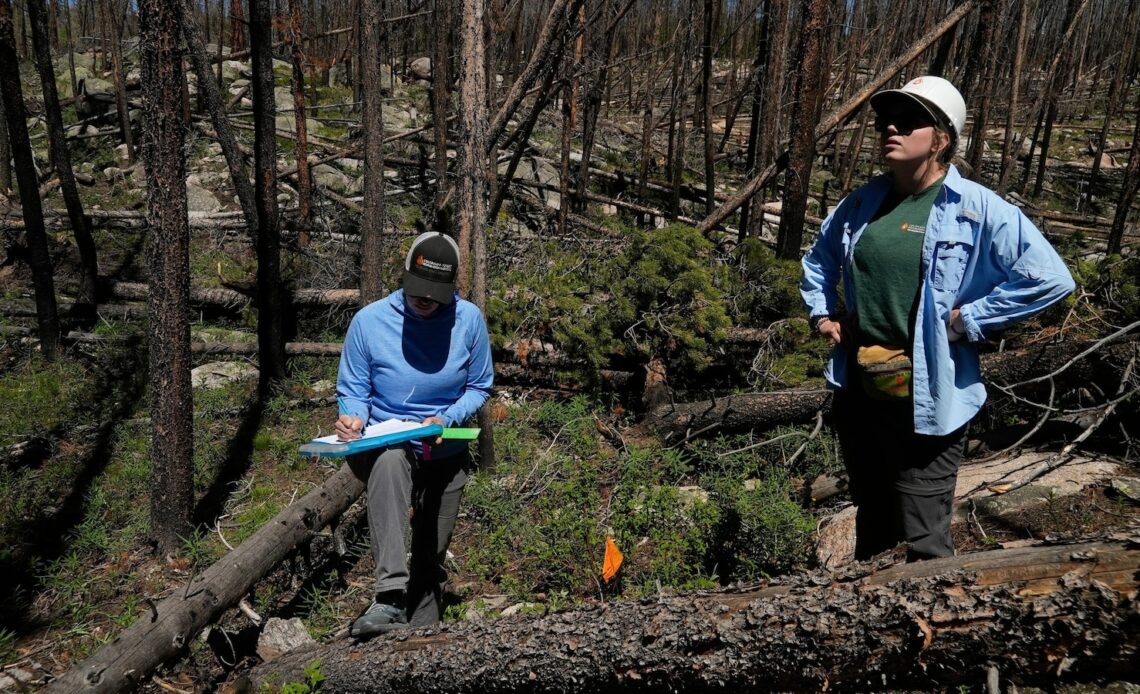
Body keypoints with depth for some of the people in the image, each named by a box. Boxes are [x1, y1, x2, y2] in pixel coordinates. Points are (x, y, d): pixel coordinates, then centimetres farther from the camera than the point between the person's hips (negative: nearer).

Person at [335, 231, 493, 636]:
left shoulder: (469, 320, -9)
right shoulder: (369, 320, -12)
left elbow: (479, 387, 2)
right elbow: (352, 391, -2)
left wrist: (446, 419, -17)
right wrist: (354, 418, -25)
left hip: (446, 451, 3)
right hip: (386, 445, -2)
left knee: (431, 557, 10)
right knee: (390, 461, -40)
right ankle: (390, 597, -45)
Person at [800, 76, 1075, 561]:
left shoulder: (978, 209, -10)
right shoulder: (862, 203, 6)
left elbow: (1049, 277, -15)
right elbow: (819, 258, 25)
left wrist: (966, 320, -15)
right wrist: (822, 312, 11)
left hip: (926, 402, -5)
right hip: (858, 391, 6)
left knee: (924, 544, 1)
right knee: (871, 524, 24)